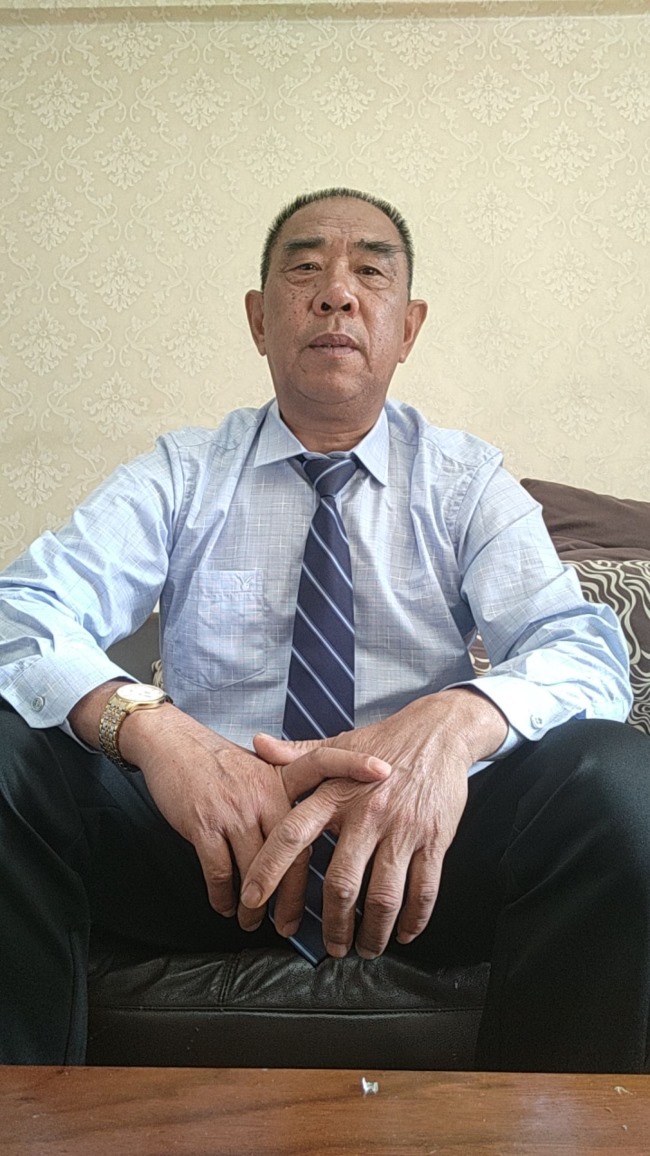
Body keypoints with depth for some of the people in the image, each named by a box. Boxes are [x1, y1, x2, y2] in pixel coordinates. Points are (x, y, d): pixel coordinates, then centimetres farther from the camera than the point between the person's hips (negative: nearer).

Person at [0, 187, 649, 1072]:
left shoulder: (468, 483, 7)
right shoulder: (180, 476, 7)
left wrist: (456, 721, -31)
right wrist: (146, 724, -30)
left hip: (416, 841, 0)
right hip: (206, 834, 1)